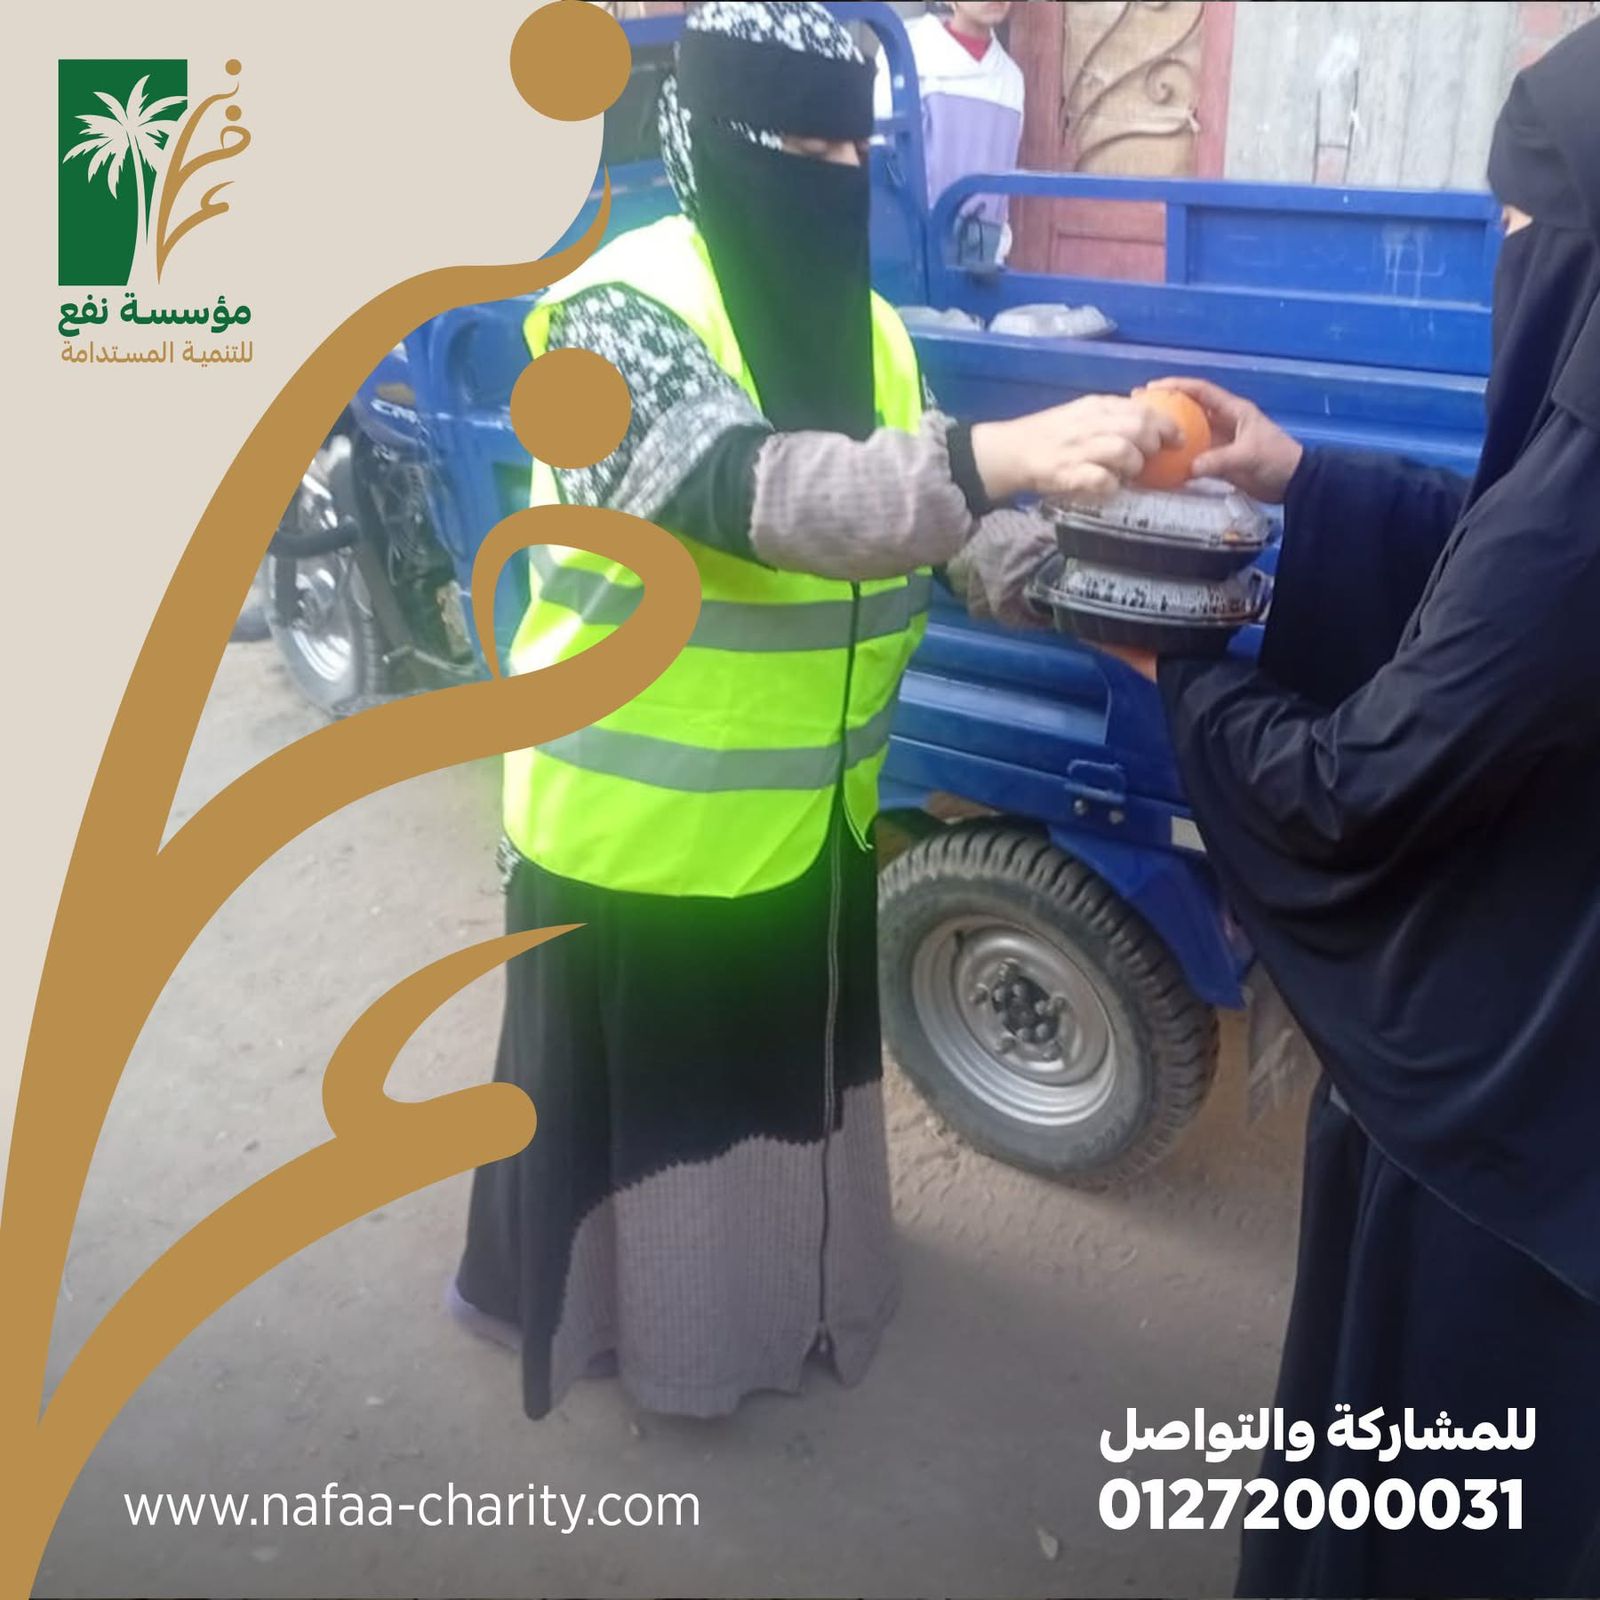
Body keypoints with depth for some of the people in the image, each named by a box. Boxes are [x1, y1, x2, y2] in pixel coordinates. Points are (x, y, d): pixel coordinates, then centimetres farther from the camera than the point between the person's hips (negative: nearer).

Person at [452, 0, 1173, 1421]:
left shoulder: (860, 319, 4)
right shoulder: (622, 308, -20)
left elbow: (921, 521, 4)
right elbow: (744, 490, -37)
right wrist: (996, 455, -47)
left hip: (813, 808, 7)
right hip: (644, 821, -7)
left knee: (787, 1071, 25)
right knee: (634, 1089, 13)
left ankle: (780, 1276, 49)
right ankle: (619, 1307, 39)